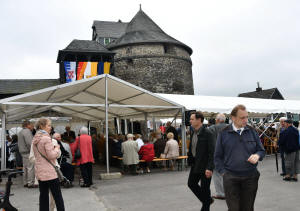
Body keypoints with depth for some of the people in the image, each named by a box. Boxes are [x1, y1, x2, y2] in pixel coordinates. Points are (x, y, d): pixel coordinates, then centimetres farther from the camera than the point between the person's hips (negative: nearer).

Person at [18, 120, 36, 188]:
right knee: (30, 168, -7)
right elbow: (29, 143, -22)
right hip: (28, 152, -10)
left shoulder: (21, 132, 20)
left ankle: (25, 182, 18)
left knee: (25, 168, 13)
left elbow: (19, 144, 25)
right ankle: (30, 183, -6)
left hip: (23, 152, 10)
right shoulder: (27, 131, -13)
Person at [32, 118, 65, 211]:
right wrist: (57, 148, -1)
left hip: (39, 172, 8)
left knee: (43, 196, 12)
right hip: (50, 172, -8)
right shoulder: (46, 138, -16)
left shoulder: (35, 139, 10)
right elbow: (52, 155, -19)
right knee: (58, 196, 0)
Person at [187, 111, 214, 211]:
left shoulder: (207, 133, -17)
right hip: (195, 164, 9)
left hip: (204, 166, -8)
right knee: (191, 184, 16)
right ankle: (208, 200, 34)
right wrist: (190, 160, 12)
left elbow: (211, 152, -20)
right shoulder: (193, 133, 7)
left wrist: (209, 168, -23)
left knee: (204, 188, 4)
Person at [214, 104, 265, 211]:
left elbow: (261, 150, 12)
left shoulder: (252, 131, 5)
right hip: (230, 177, -2)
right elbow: (218, 156, 5)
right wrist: (223, 172, -4)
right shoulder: (224, 133, -1)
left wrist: (257, 155, -11)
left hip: (250, 177, 2)